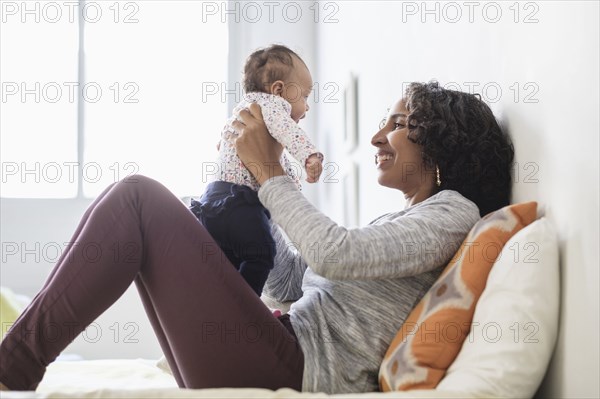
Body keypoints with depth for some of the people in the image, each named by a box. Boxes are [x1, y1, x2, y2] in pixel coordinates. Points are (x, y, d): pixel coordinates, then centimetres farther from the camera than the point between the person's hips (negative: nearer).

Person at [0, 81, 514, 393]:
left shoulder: (452, 211, 0)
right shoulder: (396, 222, 27)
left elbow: (333, 254, -17)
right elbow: (289, 286, 25)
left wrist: (271, 172, -4)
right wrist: (254, 182, 21)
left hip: (293, 372, -9)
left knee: (138, 197, -13)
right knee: (132, 203, 9)